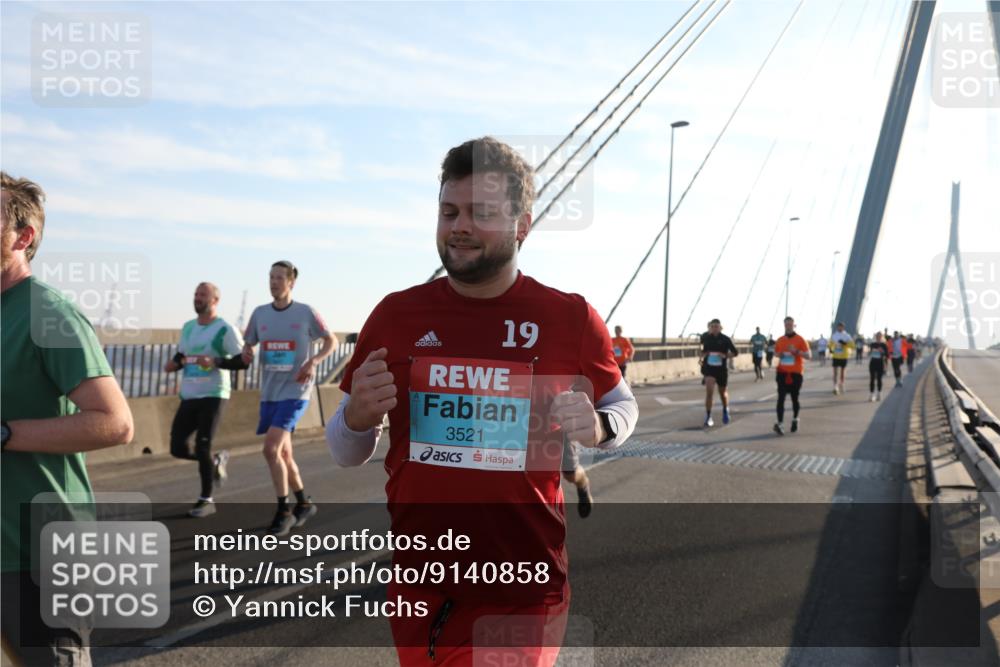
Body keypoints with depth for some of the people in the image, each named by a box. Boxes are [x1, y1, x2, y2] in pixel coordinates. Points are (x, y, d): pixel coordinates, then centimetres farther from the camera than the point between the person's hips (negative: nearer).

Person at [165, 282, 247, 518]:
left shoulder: (225, 329, -9)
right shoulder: (187, 327, 13)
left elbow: (243, 361, -12)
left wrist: (215, 361, -25)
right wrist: (174, 363, 4)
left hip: (212, 396, -7)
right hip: (188, 397, 7)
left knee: (202, 448, -8)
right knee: (178, 449, 3)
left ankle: (206, 500, 8)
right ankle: (216, 461, 30)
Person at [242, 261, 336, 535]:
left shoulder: (306, 313, -5)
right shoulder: (260, 313, 5)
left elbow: (331, 341, 4)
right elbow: (248, 346, 16)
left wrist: (313, 362, -13)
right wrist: (247, 354, -9)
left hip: (295, 392, -5)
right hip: (269, 393, 5)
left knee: (271, 449, -17)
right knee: (283, 454, 13)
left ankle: (283, 511, -2)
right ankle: (304, 503, 32)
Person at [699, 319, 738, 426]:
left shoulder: (725, 339, -8)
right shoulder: (705, 337, -1)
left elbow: (735, 352, -5)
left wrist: (725, 356, -22)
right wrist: (702, 356, -1)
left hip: (722, 369, 0)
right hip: (709, 368, 0)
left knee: (723, 392, 16)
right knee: (709, 391, -18)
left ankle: (725, 410, 47)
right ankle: (708, 416, -9)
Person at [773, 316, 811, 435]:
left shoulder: (800, 340, -4)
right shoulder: (780, 340, 7)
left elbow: (808, 355, -7)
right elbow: (776, 352, 22)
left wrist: (796, 351, -21)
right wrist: (779, 355, -1)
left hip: (795, 373, -2)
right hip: (782, 372, 2)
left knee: (795, 398, 10)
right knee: (781, 398, -10)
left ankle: (795, 419, 33)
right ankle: (780, 423, -16)